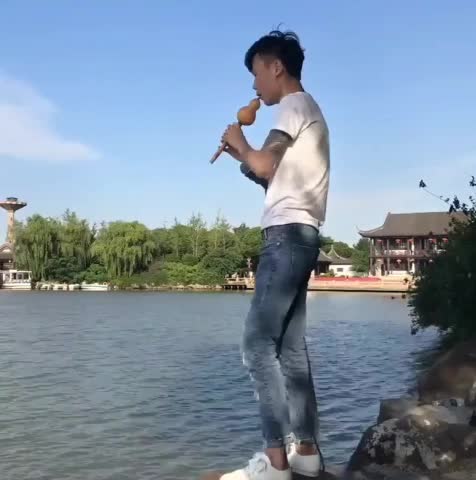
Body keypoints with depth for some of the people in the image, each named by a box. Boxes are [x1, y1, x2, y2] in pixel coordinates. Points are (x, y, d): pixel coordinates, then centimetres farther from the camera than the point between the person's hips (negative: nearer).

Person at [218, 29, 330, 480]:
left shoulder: (294, 105, -3)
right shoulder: (306, 111, 27)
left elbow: (265, 166, -16)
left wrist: (240, 144, 2)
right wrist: (243, 157, 16)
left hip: (287, 235, -10)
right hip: (298, 237, 10)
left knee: (258, 344, -13)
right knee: (290, 346, 8)